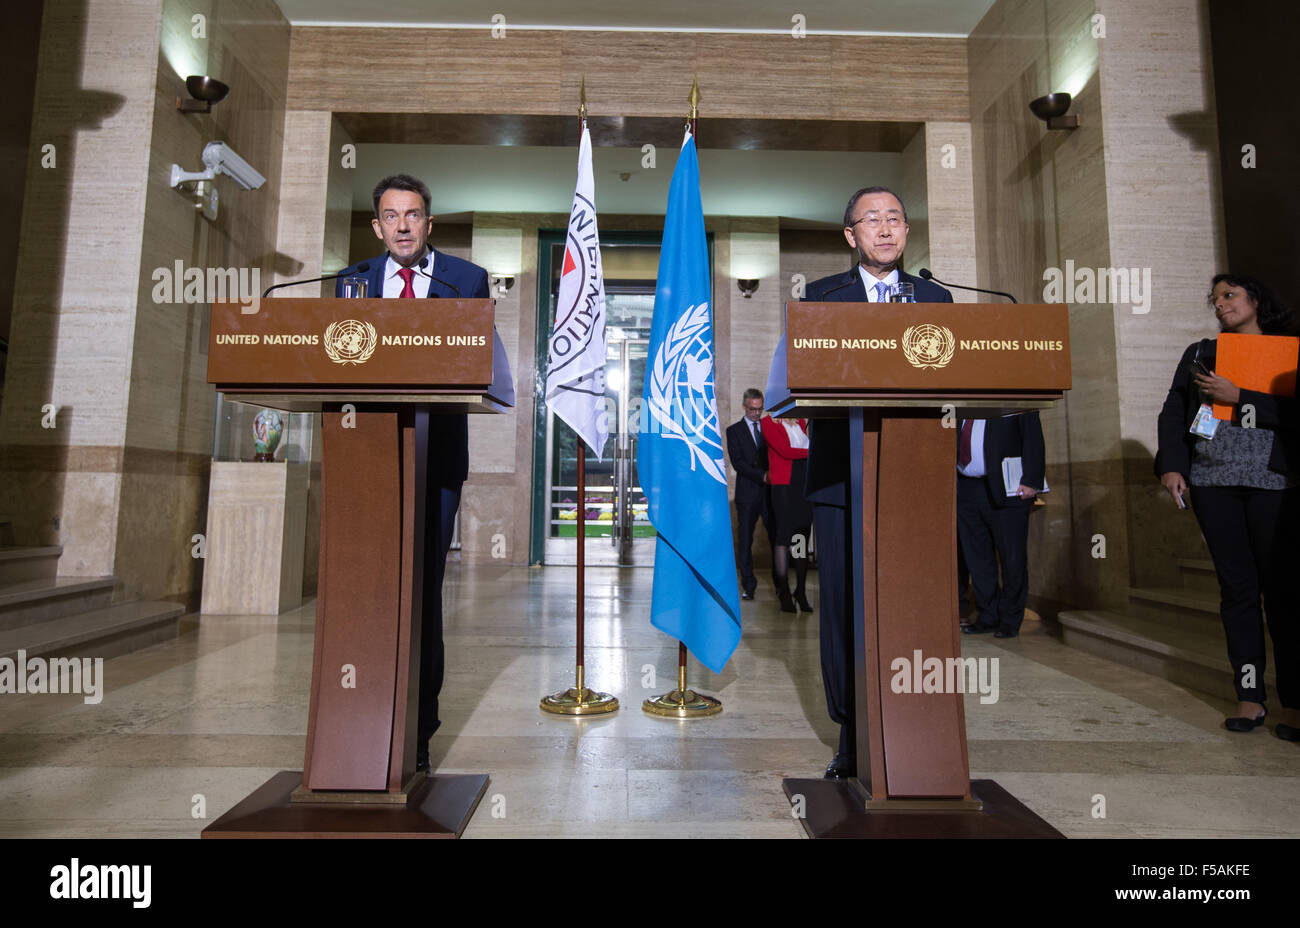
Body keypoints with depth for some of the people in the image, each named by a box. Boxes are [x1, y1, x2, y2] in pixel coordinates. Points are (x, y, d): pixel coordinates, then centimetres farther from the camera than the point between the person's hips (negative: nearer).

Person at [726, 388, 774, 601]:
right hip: (747, 492, -2)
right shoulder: (734, 430, 5)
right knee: (745, 540, 2)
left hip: (770, 490, 2)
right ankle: (748, 585, 10)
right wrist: (761, 476, -14)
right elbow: (737, 462, -5)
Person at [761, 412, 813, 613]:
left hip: (804, 485, 5)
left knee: (803, 537, 5)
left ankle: (801, 591, 13)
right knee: (784, 536, -1)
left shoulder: (801, 422, 15)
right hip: (783, 486, -5)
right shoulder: (768, 422, -2)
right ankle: (784, 593, 7)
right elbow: (785, 451, -11)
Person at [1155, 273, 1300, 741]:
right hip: (1212, 480, 2)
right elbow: (1173, 413, 10)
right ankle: (1250, 697, 8)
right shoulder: (1200, 352, 16)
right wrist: (1171, 465, -1)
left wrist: (1238, 397, -11)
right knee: (1237, 587, 2)